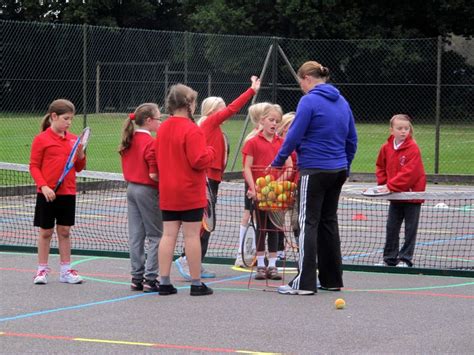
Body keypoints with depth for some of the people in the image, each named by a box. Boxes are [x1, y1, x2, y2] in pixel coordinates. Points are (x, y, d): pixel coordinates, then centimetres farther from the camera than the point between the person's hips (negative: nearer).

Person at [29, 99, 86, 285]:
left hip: (68, 193, 4)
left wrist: (81, 154, -7)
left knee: (65, 231, 9)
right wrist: (43, 186, -17)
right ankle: (42, 269, 14)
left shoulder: (73, 139, 7)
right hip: (48, 194, -4)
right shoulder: (41, 139, -6)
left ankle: (66, 270, 15)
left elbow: (78, 168, 13)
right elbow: (34, 166, -5)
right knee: (45, 231, 4)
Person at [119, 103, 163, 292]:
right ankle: (150, 278, -3)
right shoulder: (150, 143, -17)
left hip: (131, 188, 8)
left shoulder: (129, 141, 8)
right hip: (147, 191, -8)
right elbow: (154, 174, -20)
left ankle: (137, 278, 14)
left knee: (136, 236, 11)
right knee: (156, 236, -1)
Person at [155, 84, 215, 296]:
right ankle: (196, 284, 3)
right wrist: (210, 152, -1)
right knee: (192, 236, -2)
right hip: (190, 193, -7)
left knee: (168, 235, 7)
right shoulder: (191, 130, -16)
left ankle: (164, 282, 6)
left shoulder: (163, 128, 8)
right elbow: (200, 161, -19)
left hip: (167, 192, 7)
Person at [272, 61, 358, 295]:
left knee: (308, 223, -6)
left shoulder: (309, 101, -11)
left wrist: (278, 162, -2)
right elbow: (352, 139, 16)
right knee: (329, 222, 14)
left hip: (314, 170, -8)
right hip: (338, 170, 8)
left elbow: (294, 136, -13)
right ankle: (332, 279, 17)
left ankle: (304, 282, -10)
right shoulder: (341, 102, 12)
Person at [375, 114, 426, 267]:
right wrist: (383, 183, -2)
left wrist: (391, 185, -27)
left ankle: (405, 259, 8)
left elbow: (409, 172, -25)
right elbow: (380, 167, 14)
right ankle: (389, 258, 20)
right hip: (395, 196, 5)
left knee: (410, 228, 2)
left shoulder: (413, 148, -17)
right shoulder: (386, 148, 0)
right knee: (391, 227, 10)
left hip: (412, 194, -5)